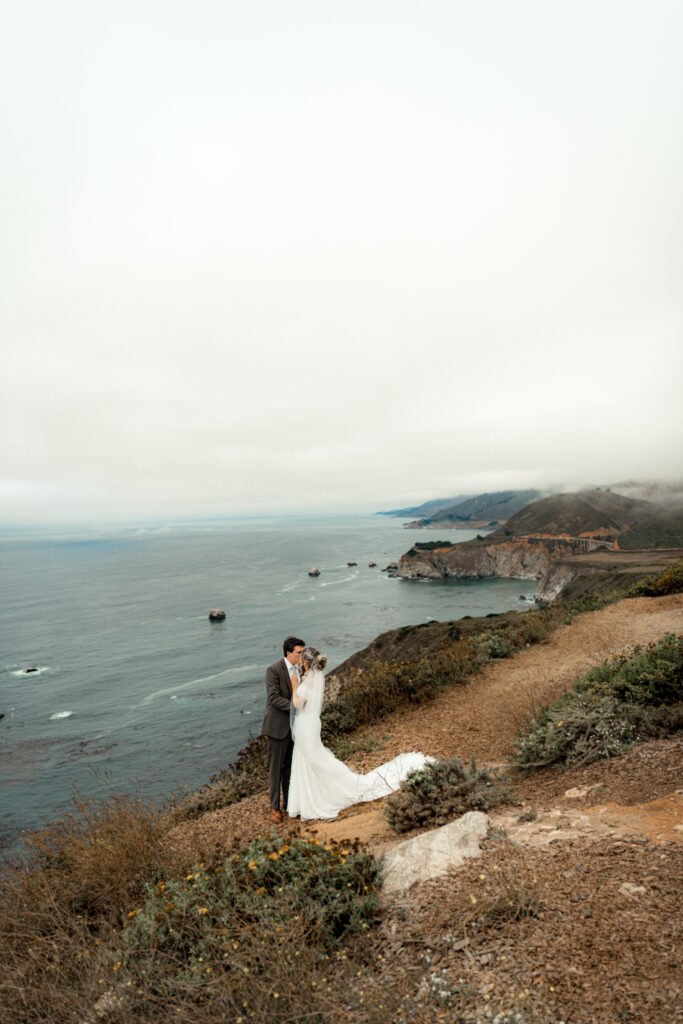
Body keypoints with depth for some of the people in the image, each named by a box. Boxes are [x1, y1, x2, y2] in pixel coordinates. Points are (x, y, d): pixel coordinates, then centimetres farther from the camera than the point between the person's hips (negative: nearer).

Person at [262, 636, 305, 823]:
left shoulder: (297, 668, 2)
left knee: (290, 765, 17)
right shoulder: (273, 670, -20)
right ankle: (275, 807, 20)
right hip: (278, 726, -6)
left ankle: (289, 801, 32)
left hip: (293, 725, 6)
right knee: (275, 767, 6)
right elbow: (274, 698, -25)